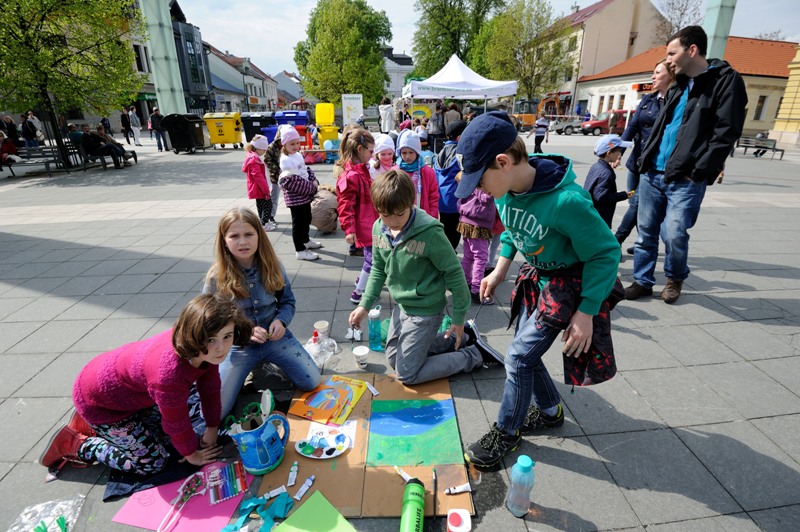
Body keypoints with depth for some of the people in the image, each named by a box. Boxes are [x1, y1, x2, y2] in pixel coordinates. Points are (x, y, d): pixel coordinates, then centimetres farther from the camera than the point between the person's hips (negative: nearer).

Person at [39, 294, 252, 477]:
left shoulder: (206, 349, -21)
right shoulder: (170, 373, -43)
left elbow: (209, 386, -3)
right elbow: (177, 423, -25)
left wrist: (212, 429, 5)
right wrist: (192, 454, -6)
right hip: (97, 400, -7)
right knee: (153, 461, -1)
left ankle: (89, 425, 28)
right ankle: (73, 444, 12)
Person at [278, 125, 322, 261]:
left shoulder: (298, 155, 10)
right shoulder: (286, 161, -19)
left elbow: (307, 170, 17)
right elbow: (291, 181, -26)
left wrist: (314, 181, -5)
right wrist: (312, 187, -20)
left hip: (306, 195, 10)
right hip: (295, 198, -10)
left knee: (307, 219, 24)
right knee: (298, 222, -1)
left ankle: (305, 240, 44)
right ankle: (300, 250, 8)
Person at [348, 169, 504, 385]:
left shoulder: (429, 232, -28)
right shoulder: (379, 229, -8)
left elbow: (454, 273, -18)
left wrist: (459, 318, -12)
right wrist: (365, 304, -2)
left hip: (425, 310, -7)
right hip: (401, 305, 7)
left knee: (407, 374, 2)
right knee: (394, 358, 23)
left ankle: (475, 354, 14)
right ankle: (462, 337, 28)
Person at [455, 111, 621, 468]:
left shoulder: (566, 201, -34)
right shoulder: (506, 189, -12)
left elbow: (606, 253, -22)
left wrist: (586, 313, -19)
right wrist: (501, 270, 2)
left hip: (569, 281, -7)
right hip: (536, 275, 7)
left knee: (519, 356, -7)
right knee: (526, 351, 14)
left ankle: (507, 432, 18)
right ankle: (551, 411, 41)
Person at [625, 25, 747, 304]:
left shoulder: (726, 80, -2)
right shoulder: (678, 85, 19)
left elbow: (726, 133, -10)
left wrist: (699, 172, -16)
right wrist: (645, 159, 12)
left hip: (685, 179, -6)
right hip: (652, 173, 7)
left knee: (674, 234, -8)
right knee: (646, 231, 7)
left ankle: (675, 278, 18)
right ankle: (643, 281, 19)